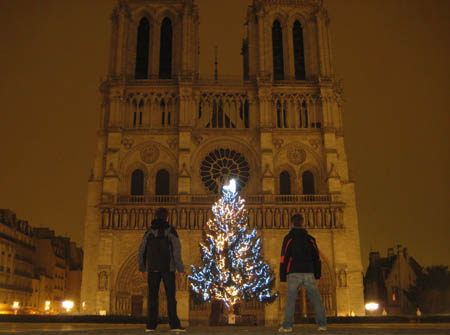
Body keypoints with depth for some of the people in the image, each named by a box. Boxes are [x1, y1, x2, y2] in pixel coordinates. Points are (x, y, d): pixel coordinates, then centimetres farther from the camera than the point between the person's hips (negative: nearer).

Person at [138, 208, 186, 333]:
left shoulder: (149, 231, 7)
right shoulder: (171, 231, -3)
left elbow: (141, 251, 7)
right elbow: (177, 251, -10)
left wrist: (142, 269, 16)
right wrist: (180, 269, -6)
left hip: (153, 268, 3)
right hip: (168, 268, -2)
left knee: (152, 297, 5)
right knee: (171, 296, 0)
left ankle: (151, 325, -1)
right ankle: (174, 324, -6)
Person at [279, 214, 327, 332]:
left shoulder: (289, 238, 4)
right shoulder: (310, 238, 15)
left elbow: (284, 258, -1)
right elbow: (317, 257, 12)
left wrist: (282, 276, 2)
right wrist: (317, 274, 15)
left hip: (294, 274, -3)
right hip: (309, 273, 3)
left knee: (290, 300, -4)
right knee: (316, 299, 6)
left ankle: (287, 326, -11)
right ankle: (322, 324, 1)